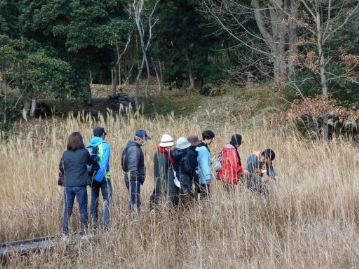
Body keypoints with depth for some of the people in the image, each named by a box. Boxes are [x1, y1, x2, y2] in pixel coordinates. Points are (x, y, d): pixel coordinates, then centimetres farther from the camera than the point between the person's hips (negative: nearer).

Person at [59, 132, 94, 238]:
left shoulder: (65, 154, -1)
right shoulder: (84, 152, -8)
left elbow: (61, 167, 9)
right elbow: (90, 162, 8)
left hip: (68, 186, 3)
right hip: (80, 185, -3)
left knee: (67, 210, 10)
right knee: (83, 209, 8)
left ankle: (65, 233, 9)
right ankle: (85, 232, 13)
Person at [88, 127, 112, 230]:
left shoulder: (88, 146, 5)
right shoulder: (105, 145, -7)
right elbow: (105, 162, -15)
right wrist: (100, 175, -15)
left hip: (92, 177, 4)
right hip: (104, 176, -4)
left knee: (94, 200, 13)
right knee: (107, 200, 1)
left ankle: (94, 222, 11)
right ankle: (106, 224, -6)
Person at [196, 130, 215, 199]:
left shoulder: (198, 148, 14)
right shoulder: (203, 149, -16)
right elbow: (204, 164, -22)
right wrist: (208, 176, -26)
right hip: (204, 178, -10)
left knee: (202, 197, 13)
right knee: (205, 197, -8)